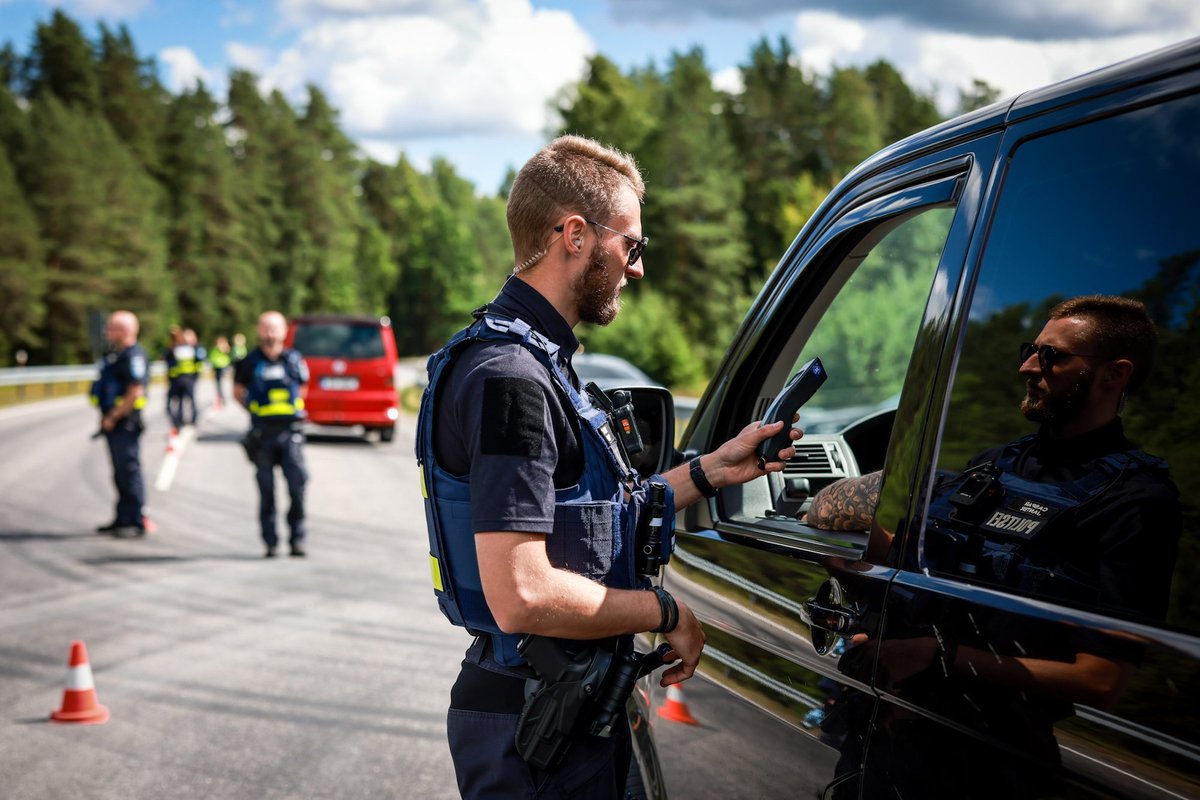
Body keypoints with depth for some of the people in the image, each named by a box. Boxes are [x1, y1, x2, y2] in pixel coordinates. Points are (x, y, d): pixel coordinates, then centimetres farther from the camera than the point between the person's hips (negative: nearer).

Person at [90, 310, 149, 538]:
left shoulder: (133, 356, -16)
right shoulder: (114, 354, 15)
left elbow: (135, 393, -23)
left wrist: (112, 418, -18)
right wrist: (106, 417, 15)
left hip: (125, 424, -10)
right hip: (113, 424, 10)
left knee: (129, 472, -5)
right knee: (120, 474, 15)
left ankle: (137, 523, 0)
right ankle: (123, 519, 23)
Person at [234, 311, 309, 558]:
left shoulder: (294, 360, 5)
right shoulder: (250, 362, 2)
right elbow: (238, 392, 15)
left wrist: (295, 408, 10)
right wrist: (255, 410, 10)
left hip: (291, 432, 0)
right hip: (262, 434, 0)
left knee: (297, 486, -7)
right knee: (266, 491, 4)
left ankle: (297, 538, 3)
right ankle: (271, 542, 11)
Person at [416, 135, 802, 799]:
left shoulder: (533, 359, 12)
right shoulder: (511, 377, -22)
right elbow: (521, 597, -28)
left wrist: (710, 471, 13)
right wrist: (665, 612, -16)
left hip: (568, 710, 10)